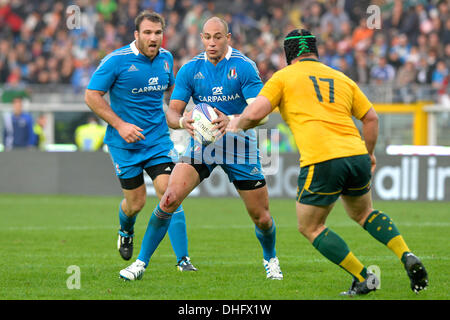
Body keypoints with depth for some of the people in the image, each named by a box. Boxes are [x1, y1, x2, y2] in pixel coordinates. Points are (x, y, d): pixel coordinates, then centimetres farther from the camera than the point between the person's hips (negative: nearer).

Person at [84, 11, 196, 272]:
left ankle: (183, 259, -13)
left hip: (159, 140, 3)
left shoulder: (166, 59, 3)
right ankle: (126, 232, 42)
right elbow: (92, 95, -11)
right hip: (125, 143, -3)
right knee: (136, 202, 5)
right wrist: (120, 124, -18)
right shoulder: (117, 61, -14)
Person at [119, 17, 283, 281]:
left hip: (240, 145, -1)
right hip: (202, 143, 1)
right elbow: (172, 112, -4)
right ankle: (142, 262, -9)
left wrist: (231, 121, -38)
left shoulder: (244, 66, -11)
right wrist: (182, 121, -29)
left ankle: (270, 259, 34)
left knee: (262, 217, 2)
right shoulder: (190, 69, -2)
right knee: (170, 197, -18)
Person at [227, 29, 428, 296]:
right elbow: (371, 117, 19)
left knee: (310, 227, 13)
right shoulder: (342, 79, 21)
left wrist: (236, 124, 19)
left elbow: (255, 113, -2)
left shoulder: (284, 77, 8)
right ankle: (408, 257, 8)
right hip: (356, 155, 5)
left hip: (321, 162, -5)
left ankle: (364, 278, 5)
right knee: (363, 213, 29)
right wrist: (369, 153, 33)